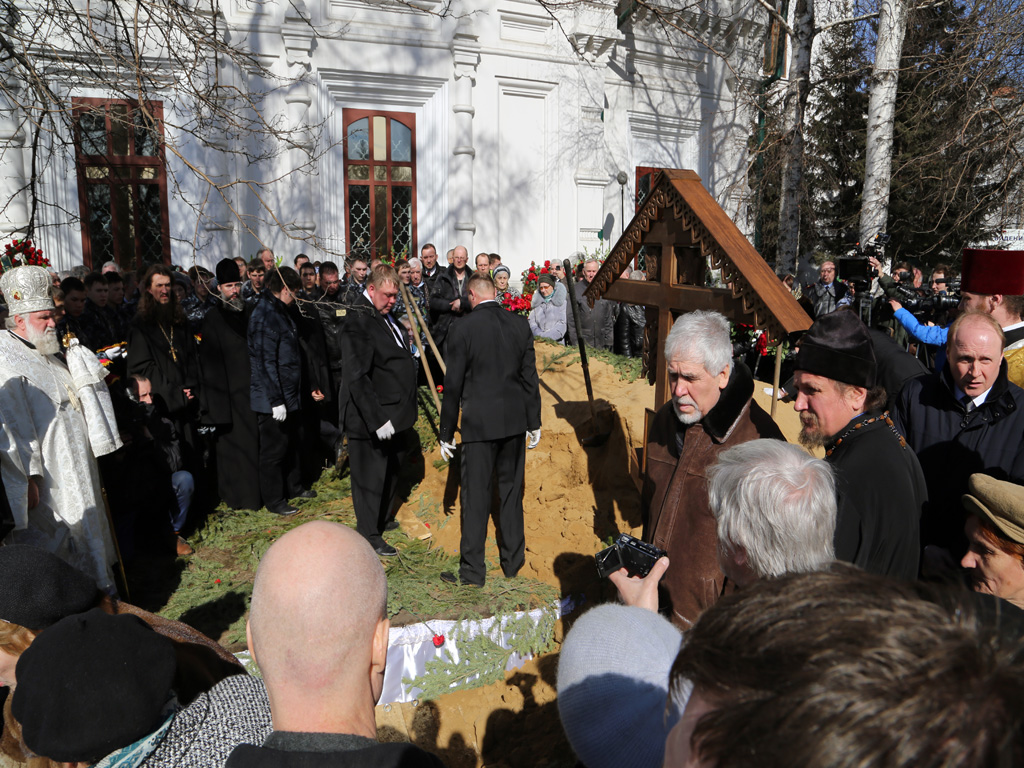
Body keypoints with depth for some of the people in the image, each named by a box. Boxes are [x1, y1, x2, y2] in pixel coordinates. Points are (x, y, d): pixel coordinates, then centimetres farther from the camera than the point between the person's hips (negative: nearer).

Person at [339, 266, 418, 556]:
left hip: (392, 413, 10)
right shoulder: (358, 321, -21)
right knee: (371, 476, 3)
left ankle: (380, 521, 41)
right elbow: (357, 377, -25)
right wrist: (377, 419, -26)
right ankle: (369, 537, 18)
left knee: (390, 473, 22)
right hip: (371, 418, -10)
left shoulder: (384, 316, 10)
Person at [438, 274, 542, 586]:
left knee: (476, 496, 3)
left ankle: (472, 570, 9)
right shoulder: (520, 324, 2)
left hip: (479, 422, -4)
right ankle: (513, 561, 27)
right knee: (512, 491, 16)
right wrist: (534, 422, 13)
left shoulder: (463, 328, -9)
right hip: (515, 420, 4)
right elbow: (530, 377, 5)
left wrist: (446, 433, 0)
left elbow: (453, 384, -7)